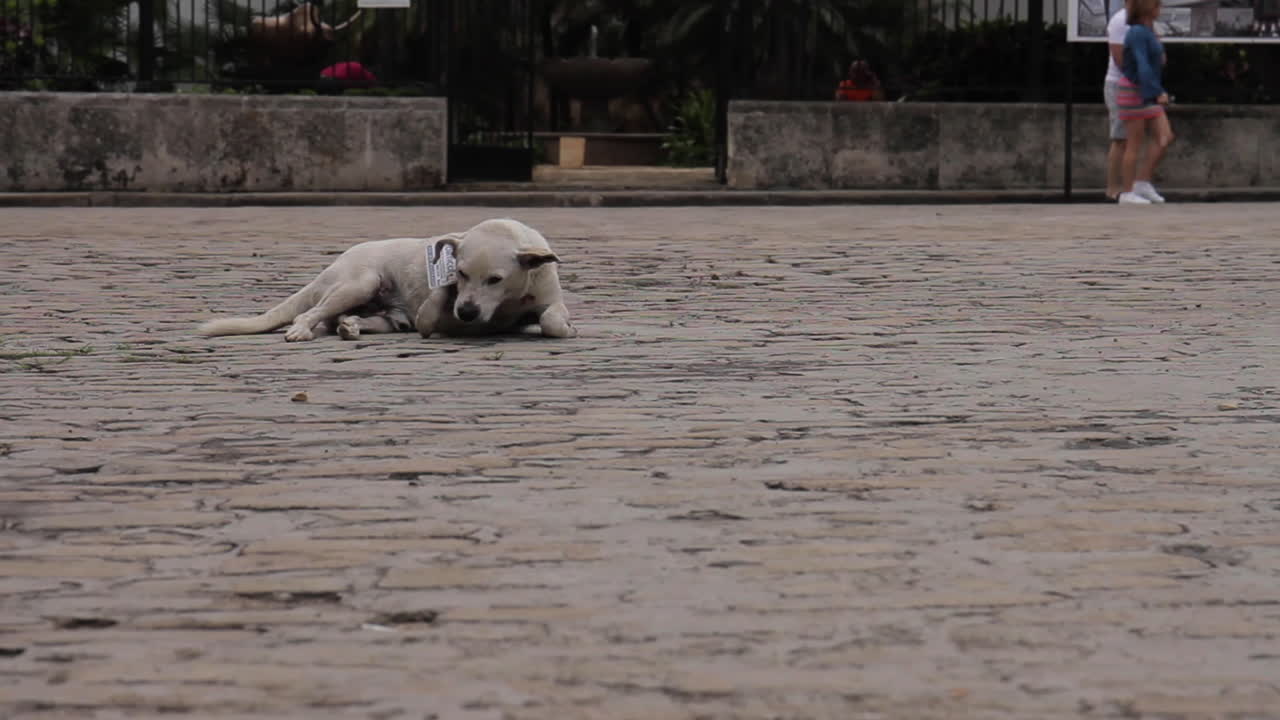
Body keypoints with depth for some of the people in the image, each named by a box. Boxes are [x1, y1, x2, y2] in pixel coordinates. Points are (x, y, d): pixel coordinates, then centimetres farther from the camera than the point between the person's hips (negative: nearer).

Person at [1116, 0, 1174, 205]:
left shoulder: (1149, 31, 12)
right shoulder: (1137, 33, -17)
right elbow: (1142, 65, -26)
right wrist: (1158, 93, -30)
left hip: (1148, 96, 9)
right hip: (1133, 93, -9)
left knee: (1165, 138, 1)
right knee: (1135, 143, -4)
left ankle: (1143, 182, 4)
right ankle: (1127, 192, 2)